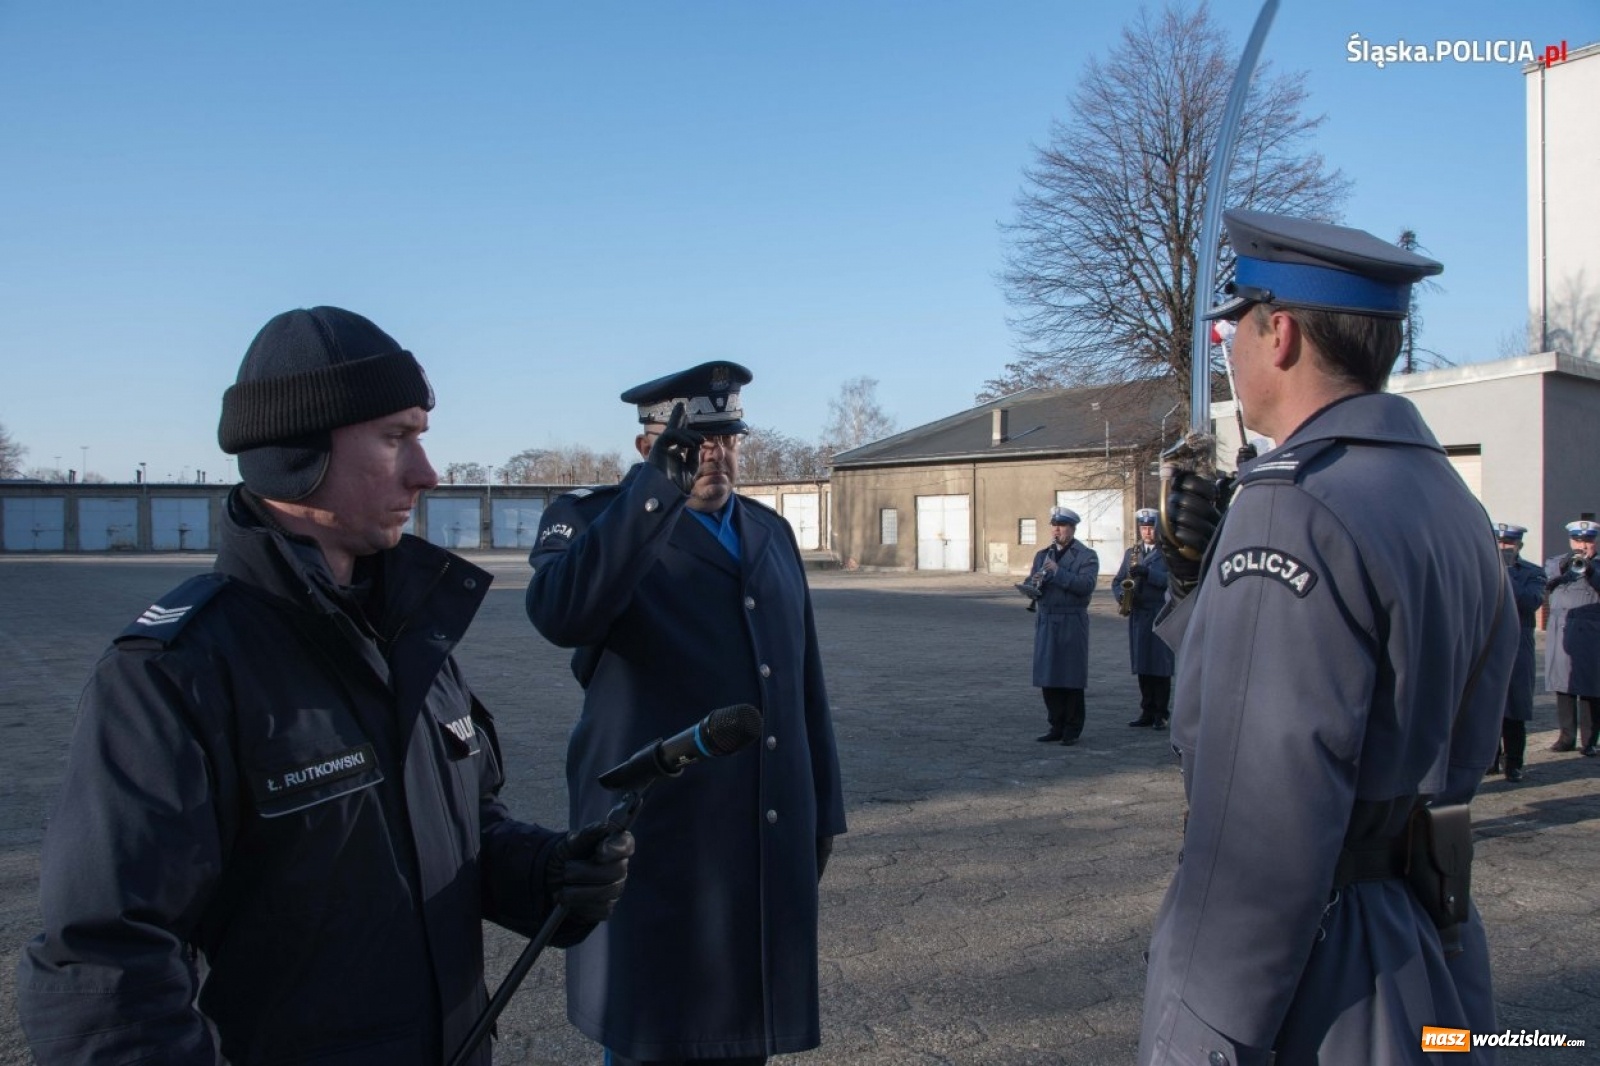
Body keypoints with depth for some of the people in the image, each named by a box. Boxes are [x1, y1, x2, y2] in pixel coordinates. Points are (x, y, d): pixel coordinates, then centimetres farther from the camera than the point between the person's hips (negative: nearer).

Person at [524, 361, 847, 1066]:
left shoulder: (772, 532, 13)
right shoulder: (594, 521, -5)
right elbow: (559, 615, -29)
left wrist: (822, 812, 16)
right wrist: (661, 486, -33)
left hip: (772, 846, 6)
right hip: (659, 849, -5)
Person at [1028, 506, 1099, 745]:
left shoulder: (1087, 556, -1)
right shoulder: (1042, 555, 16)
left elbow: (1086, 585, -15)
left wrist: (1058, 572, -21)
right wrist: (1035, 584, -10)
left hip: (1072, 623, -5)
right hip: (1045, 621, 5)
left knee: (1071, 678, 0)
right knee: (1047, 677, 6)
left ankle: (1072, 730, 9)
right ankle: (1056, 727, 16)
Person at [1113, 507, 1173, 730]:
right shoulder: (1131, 552, 16)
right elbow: (1117, 581, 14)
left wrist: (1147, 572, -23)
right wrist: (1121, 596, -6)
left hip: (1161, 614, -5)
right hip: (1137, 615, 5)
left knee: (1161, 667, -2)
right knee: (1142, 667, 8)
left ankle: (1160, 714, 4)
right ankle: (1147, 712, 15)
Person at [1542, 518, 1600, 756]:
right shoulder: (1555, 562, 13)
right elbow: (1547, 582, -6)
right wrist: (1564, 566, -22)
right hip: (1561, 635, 2)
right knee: (1563, 687, 4)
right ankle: (1566, 737, 12)